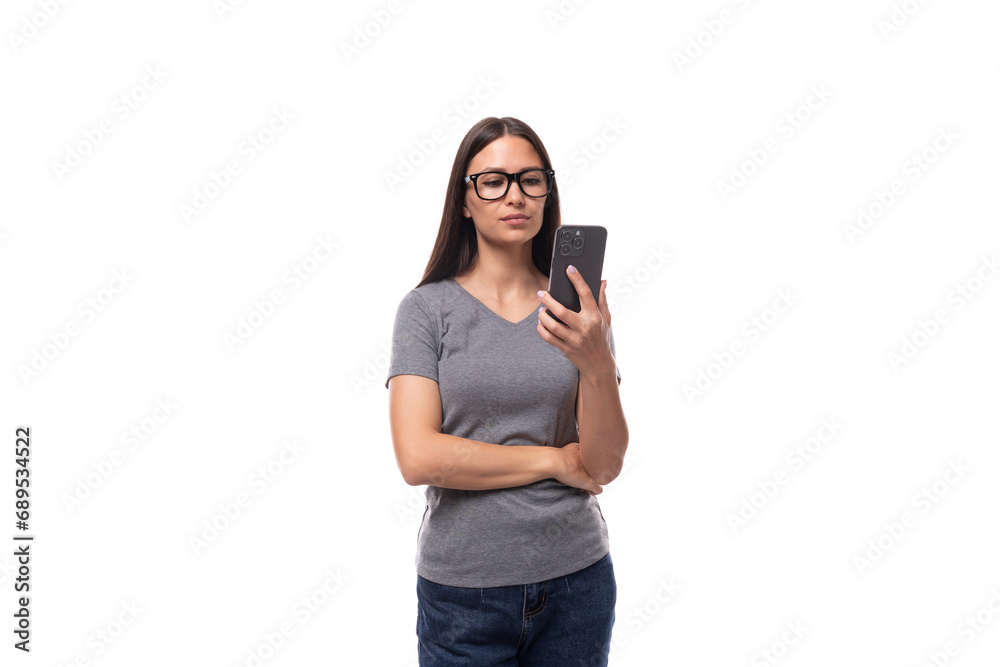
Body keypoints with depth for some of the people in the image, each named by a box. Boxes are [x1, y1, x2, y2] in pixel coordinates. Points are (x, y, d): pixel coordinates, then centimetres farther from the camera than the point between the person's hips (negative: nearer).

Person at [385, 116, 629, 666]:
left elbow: (605, 465, -5)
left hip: (576, 579, 2)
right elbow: (418, 458, -15)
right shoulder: (427, 307, -6)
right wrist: (556, 459, -10)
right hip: (464, 588, -2)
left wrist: (598, 366, -23)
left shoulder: (579, 307, 0)